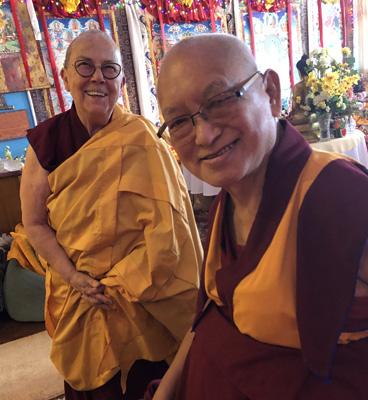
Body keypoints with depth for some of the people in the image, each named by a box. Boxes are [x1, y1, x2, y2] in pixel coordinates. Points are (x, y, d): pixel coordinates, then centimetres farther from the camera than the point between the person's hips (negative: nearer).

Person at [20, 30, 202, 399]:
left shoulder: (141, 137, -12)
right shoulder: (46, 141, -6)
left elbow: (165, 218, -15)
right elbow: (34, 223, -5)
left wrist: (122, 283, -17)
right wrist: (74, 278, -15)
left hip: (143, 297, -1)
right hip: (77, 300, 2)